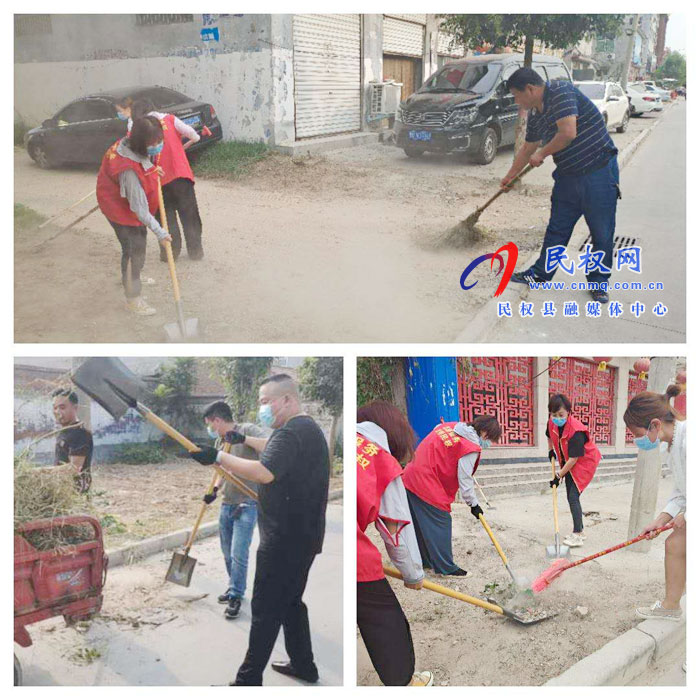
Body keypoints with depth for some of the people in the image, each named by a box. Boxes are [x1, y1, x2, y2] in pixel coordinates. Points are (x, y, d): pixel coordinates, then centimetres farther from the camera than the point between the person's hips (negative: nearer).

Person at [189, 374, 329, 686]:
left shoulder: (292, 432, -21)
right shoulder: (306, 428, 14)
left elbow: (265, 472, -34)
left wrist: (218, 457, -30)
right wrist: (244, 440, 29)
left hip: (284, 540, -10)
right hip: (302, 536, 10)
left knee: (266, 610, -2)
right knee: (291, 602, 21)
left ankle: (249, 680, 6)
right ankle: (304, 665, 31)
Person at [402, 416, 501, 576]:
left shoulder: (450, 425, 8)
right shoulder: (470, 449, -15)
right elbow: (465, 480, -11)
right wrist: (473, 504, 2)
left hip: (410, 478, 9)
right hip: (428, 487, -9)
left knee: (420, 524, 18)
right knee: (440, 523, 1)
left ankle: (426, 561, 31)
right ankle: (446, 568, 8)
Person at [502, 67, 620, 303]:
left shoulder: (560, 91, -17)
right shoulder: (535, 115, 9)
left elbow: (568, 133, -28)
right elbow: (527, 148, 25)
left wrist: (542, 153, -12)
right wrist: (509, 176, 35)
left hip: (599, 171, -8)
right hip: (568, 175, 8)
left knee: (602, 232, 3)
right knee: (557, 228, 14)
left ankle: (598, 282, 16)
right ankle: (541, 274, 25)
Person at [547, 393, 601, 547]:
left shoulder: (576, 431, -33)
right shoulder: (552, 423, -11)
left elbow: (573, 459, -29)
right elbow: (550, 436, 17)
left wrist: (559, 475, -23)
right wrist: (551, 451, 17)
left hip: (584, 463, -8)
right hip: (568, 463, 8)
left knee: (573, 497, -17)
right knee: (571, 497, 13)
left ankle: (578, 536, -15)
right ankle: (579, 531, 25)